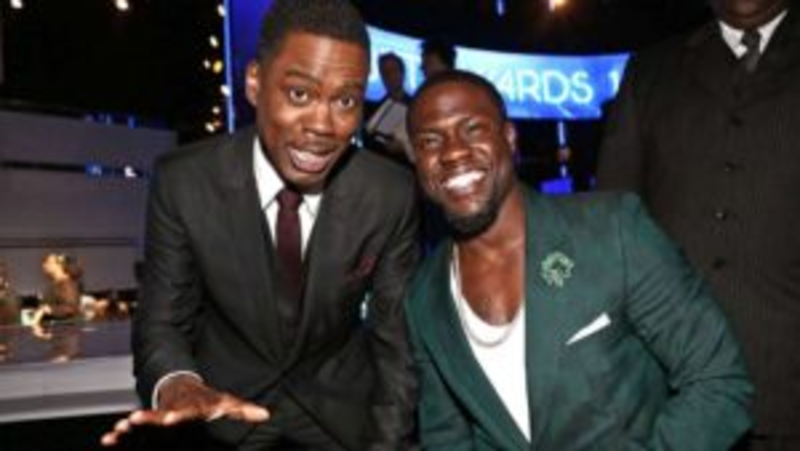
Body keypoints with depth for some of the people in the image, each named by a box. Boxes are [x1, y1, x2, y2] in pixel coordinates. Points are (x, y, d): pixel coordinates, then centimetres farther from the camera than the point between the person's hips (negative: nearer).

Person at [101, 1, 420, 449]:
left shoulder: (392, 194, -19)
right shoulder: (184, 183, -19)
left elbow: (397, 336, -11)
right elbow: (162, 321, -13)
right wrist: (176, 383, -33)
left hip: (340, 411, 1)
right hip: (226, 410, 0)